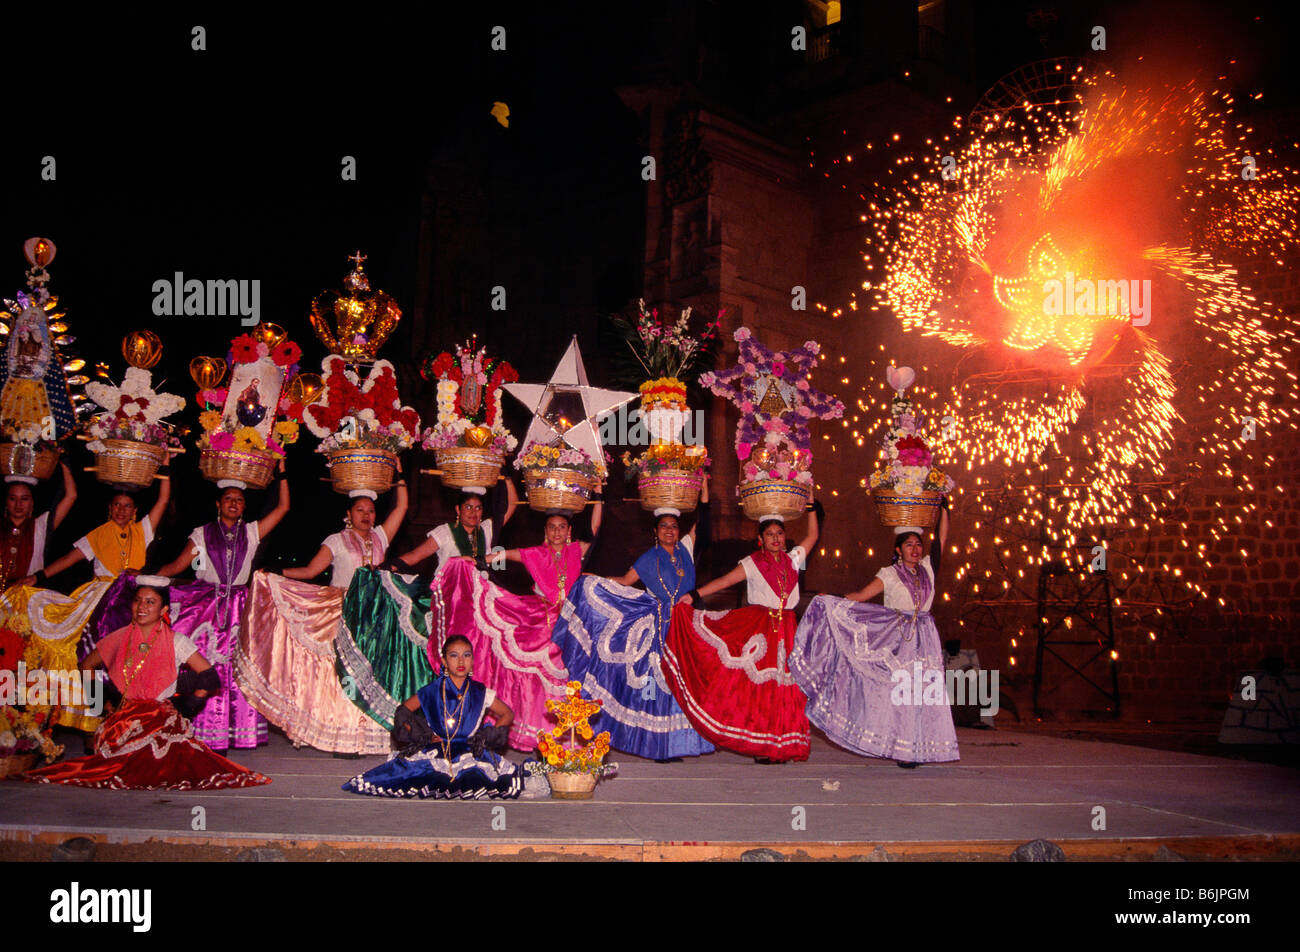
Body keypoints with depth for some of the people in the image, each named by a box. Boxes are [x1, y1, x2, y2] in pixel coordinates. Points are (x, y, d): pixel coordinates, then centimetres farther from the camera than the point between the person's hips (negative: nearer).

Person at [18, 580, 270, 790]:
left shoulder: (176, 642, 4)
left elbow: (208, 676, 2)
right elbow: (86, 666, 25)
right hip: (124, 719, 3)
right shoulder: (120, 639, 13)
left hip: (162, 720, -3)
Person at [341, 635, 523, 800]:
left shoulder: (480, 693, 5)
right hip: (436, 752, -1)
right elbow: (403, 710, 14)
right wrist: (420, 735, -2)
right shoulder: (432, 691, 4)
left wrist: (488, 735, -1)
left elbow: (508, 714, 15)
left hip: (471, 752, 1)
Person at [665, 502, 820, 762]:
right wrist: (696, 594, -19)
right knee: (758, 685, -8)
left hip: (787, 631, 4)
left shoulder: (792, 560, 13)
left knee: (785, 687, -1)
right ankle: (760, 745, -1)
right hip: (758, 630, -3)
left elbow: (812, 536, 21)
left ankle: (783, 745, 4)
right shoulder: (753, 563, 1)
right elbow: (725, 580, -8)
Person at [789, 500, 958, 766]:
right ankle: (900, 748, -1)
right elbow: (861, 595, -3)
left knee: (924, 691, -2)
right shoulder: (889, 574, 1)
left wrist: (943, 505, 9)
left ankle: (919, 747, 4)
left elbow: (942, 538, 13)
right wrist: (832, 601, -14)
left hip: (925, 639, 4)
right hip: (897, 638, -4)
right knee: (899, 690, -7)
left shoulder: (927, 568, 12)